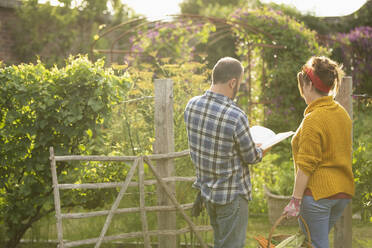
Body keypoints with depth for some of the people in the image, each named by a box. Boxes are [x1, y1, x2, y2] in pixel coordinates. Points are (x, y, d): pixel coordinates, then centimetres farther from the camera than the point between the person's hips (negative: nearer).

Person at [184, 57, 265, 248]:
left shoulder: (191, 106, -7)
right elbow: (251, 157, -13)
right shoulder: (236, 117, -28)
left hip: (206, 188, 7)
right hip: (231, 195, -7)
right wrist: (260, 151, 13)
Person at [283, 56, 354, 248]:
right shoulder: (342, 114, 10)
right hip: (343, 191, 8)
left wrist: (296, 200, -14)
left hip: (317, 192, -8)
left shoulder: (313, 119, -17)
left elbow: (306, 166, -18)